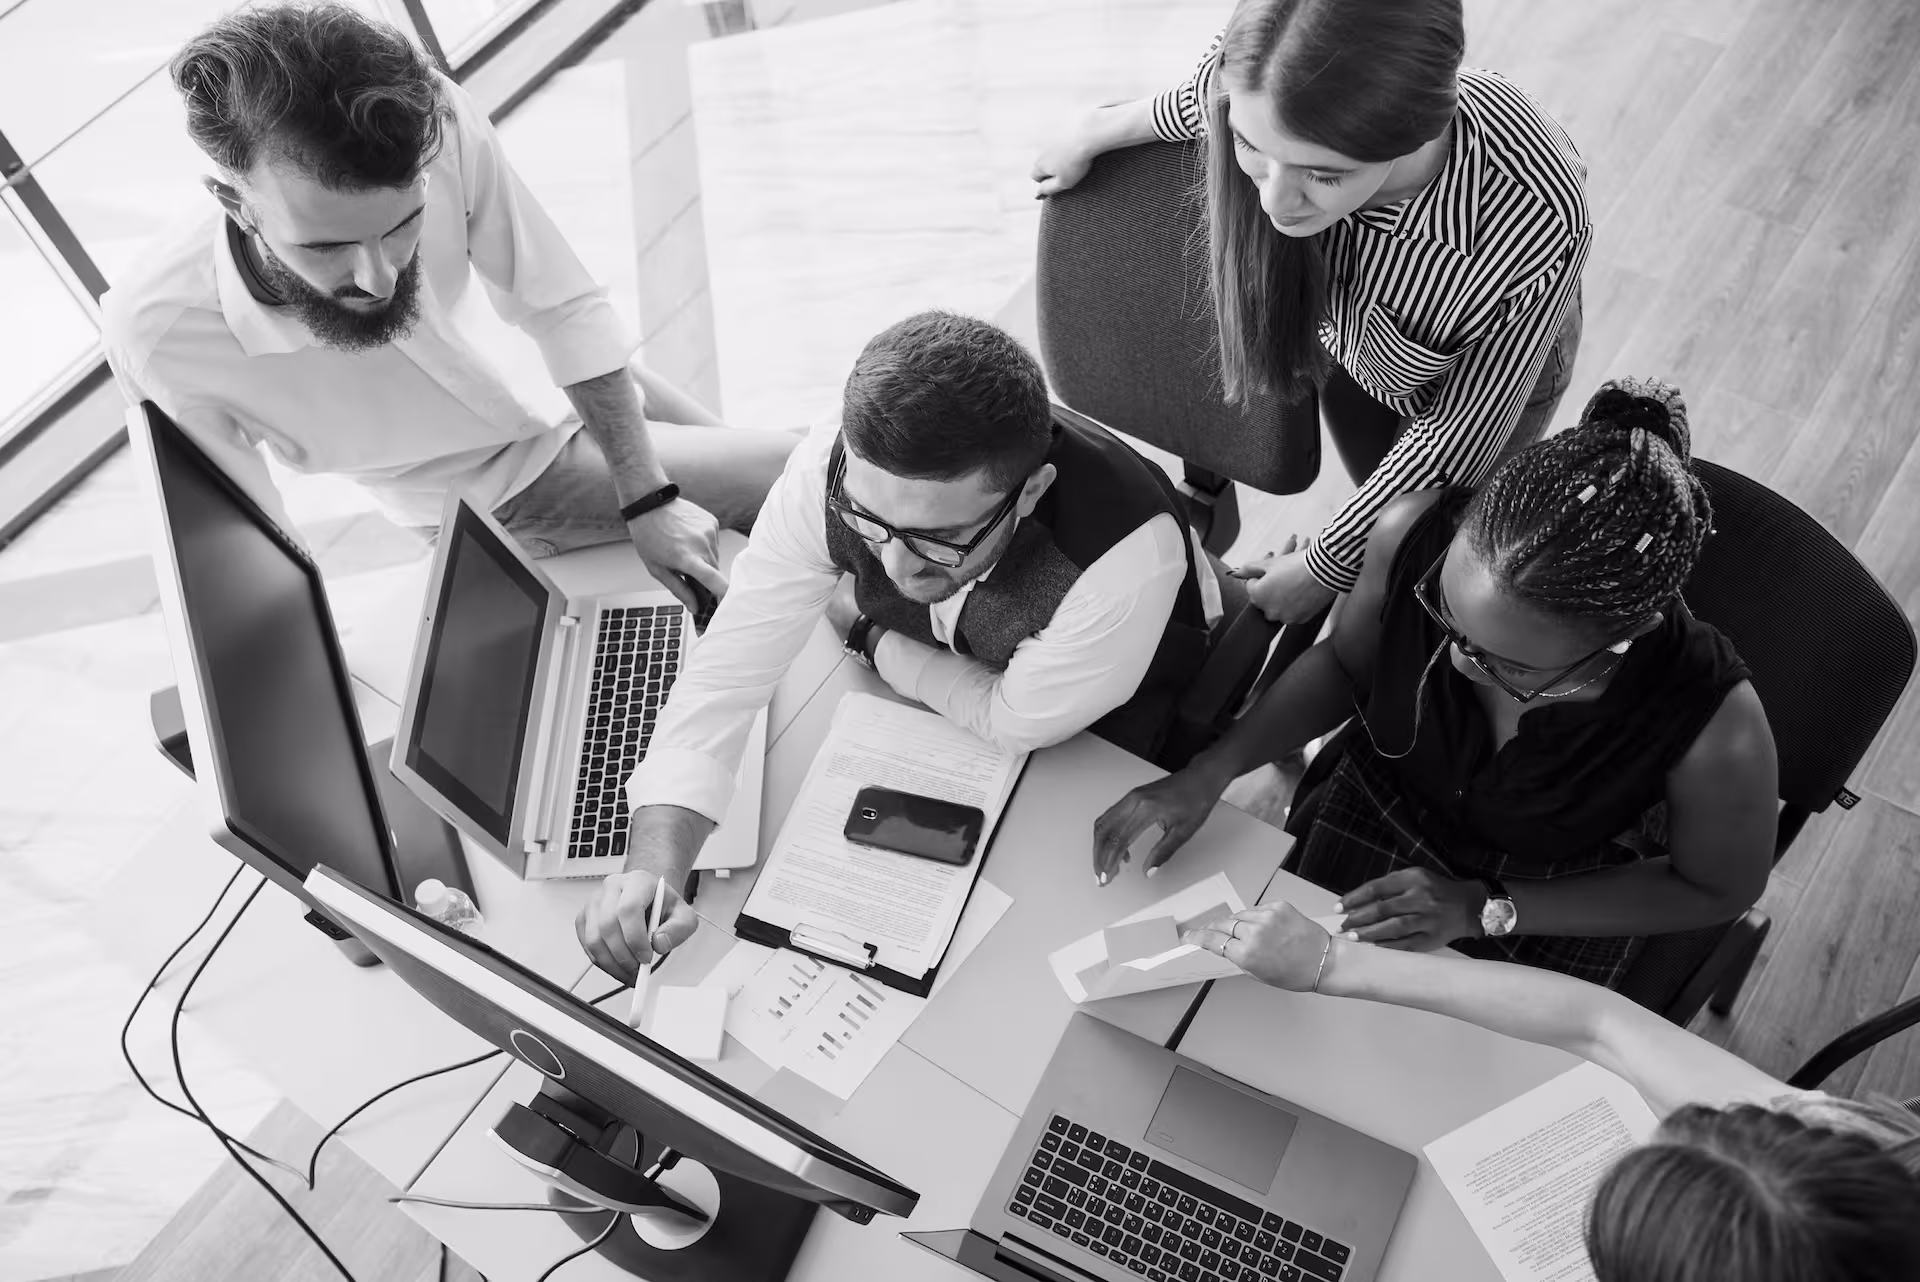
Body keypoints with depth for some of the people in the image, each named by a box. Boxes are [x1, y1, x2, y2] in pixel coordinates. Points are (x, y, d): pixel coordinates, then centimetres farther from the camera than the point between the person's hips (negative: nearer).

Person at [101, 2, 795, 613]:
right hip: (506, 488, -3)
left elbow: (566, 308, -19)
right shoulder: (159, 335, -34)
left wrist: (650, 500, -18)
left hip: (567, 371, 3)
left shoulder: (440, 128, -32)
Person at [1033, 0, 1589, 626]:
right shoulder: (1249, 83, -38)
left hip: (1487, 371, -3)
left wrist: (1324, 567, -19)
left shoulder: (1536, 227, -48)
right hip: (1343, 339, 3)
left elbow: (1457, 435, -30)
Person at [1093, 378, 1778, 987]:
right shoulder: (1415, 532, -31)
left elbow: (1721, 888, -12)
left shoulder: (1714, 729, -36)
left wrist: (1485, 909, -19)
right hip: (1357, 828, 2)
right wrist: (1210, 771, -18)